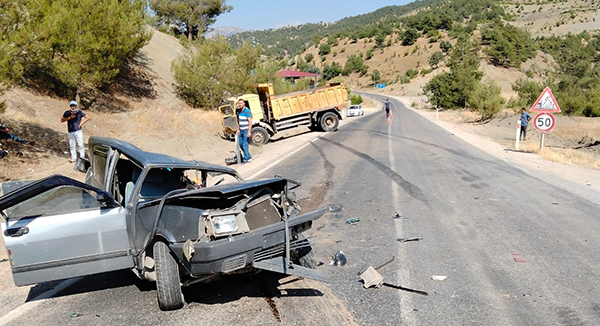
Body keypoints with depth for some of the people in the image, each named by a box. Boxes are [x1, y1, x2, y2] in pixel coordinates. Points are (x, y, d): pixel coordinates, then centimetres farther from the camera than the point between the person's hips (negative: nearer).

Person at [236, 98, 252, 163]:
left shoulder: (247, 111, -15)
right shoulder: (239, 111, 10)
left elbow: (250, 122, -19)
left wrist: (249, 131, -24)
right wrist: (238, 130, 15)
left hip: (246, 130, -9)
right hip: (241, 130, 9)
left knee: (245, 144, -8)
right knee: (241, 144, 12)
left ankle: (246, 159, 0)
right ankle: (248, 157, 25)